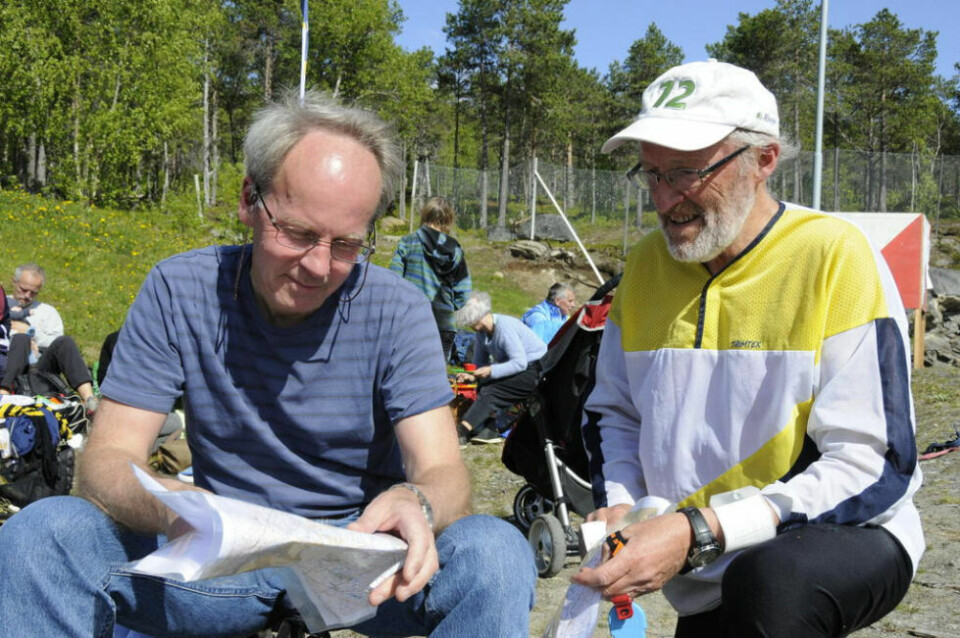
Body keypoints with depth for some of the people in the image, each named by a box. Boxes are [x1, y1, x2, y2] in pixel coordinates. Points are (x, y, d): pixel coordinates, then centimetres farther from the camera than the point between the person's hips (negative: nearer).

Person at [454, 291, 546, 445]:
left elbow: (520, 363, -26)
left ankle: (462, 431, -34)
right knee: (484, 386, -11)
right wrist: (471, 376, -11)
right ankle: (487, 430, -22)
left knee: (492, 391, -25)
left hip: (535, 370, -9)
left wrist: (491, 371, -32)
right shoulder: (482, 332, 4)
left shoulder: (505, 327, -22)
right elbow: (479, 363, 11)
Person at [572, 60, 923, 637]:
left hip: (842, 537, -6)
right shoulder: (645, 264, 1)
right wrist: (621, 507, -7)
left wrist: (700, 532, -29)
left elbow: (872, 466, -21)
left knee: (770, 581, -36)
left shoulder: (834, 255, -16)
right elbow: (614, 412, 14)